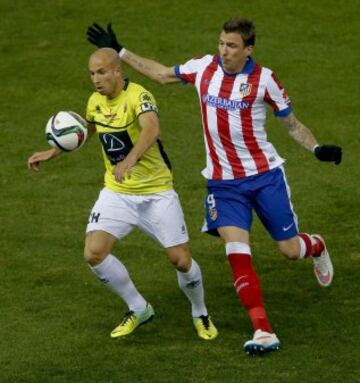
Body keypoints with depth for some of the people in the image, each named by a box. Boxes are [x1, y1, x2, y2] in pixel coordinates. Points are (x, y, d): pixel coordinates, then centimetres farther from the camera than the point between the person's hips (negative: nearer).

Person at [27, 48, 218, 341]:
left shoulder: (138, 96, -22)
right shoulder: (96, 101, 1)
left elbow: (151, 128, -43)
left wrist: (130, 159, -60)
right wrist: (52, 153, 22)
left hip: (156, 193, -5)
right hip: (116, 193, 6)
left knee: (181, 260, -6)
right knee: (94, 254, -12)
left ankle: (200, 314, 25)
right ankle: (138, 309, 10)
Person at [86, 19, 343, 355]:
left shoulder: (263, 79, -9)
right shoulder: (204, 68, -1)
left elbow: (291, 123, 0)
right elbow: (162, 75, 16)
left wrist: (317, 149, -18)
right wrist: (118, 52, 15)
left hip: (264, 174, -2)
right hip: (224, 182, 2)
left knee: (289, 249, 4)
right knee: (237, 253, -15)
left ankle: (316, 247, 44)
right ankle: (263, 332, -15)